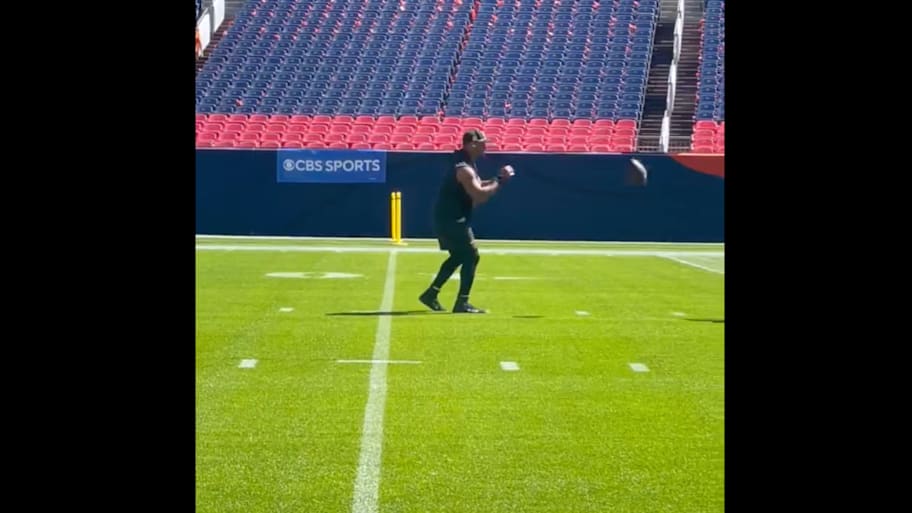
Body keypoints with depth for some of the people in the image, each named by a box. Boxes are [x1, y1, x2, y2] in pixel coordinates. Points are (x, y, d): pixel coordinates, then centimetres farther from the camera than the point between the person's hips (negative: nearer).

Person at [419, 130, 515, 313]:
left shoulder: (467, 164, 11)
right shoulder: (464, 169, -22)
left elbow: (476, 187, 20)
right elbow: (480, 195, -27)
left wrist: (496, 180, 6)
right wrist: (500, 181, -20)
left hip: (448, 218, 10)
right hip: (452, 219, -10)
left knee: (459, 256, 21)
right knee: (471, 256, -6)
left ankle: (431, 294, 24)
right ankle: (462, 303, -3)